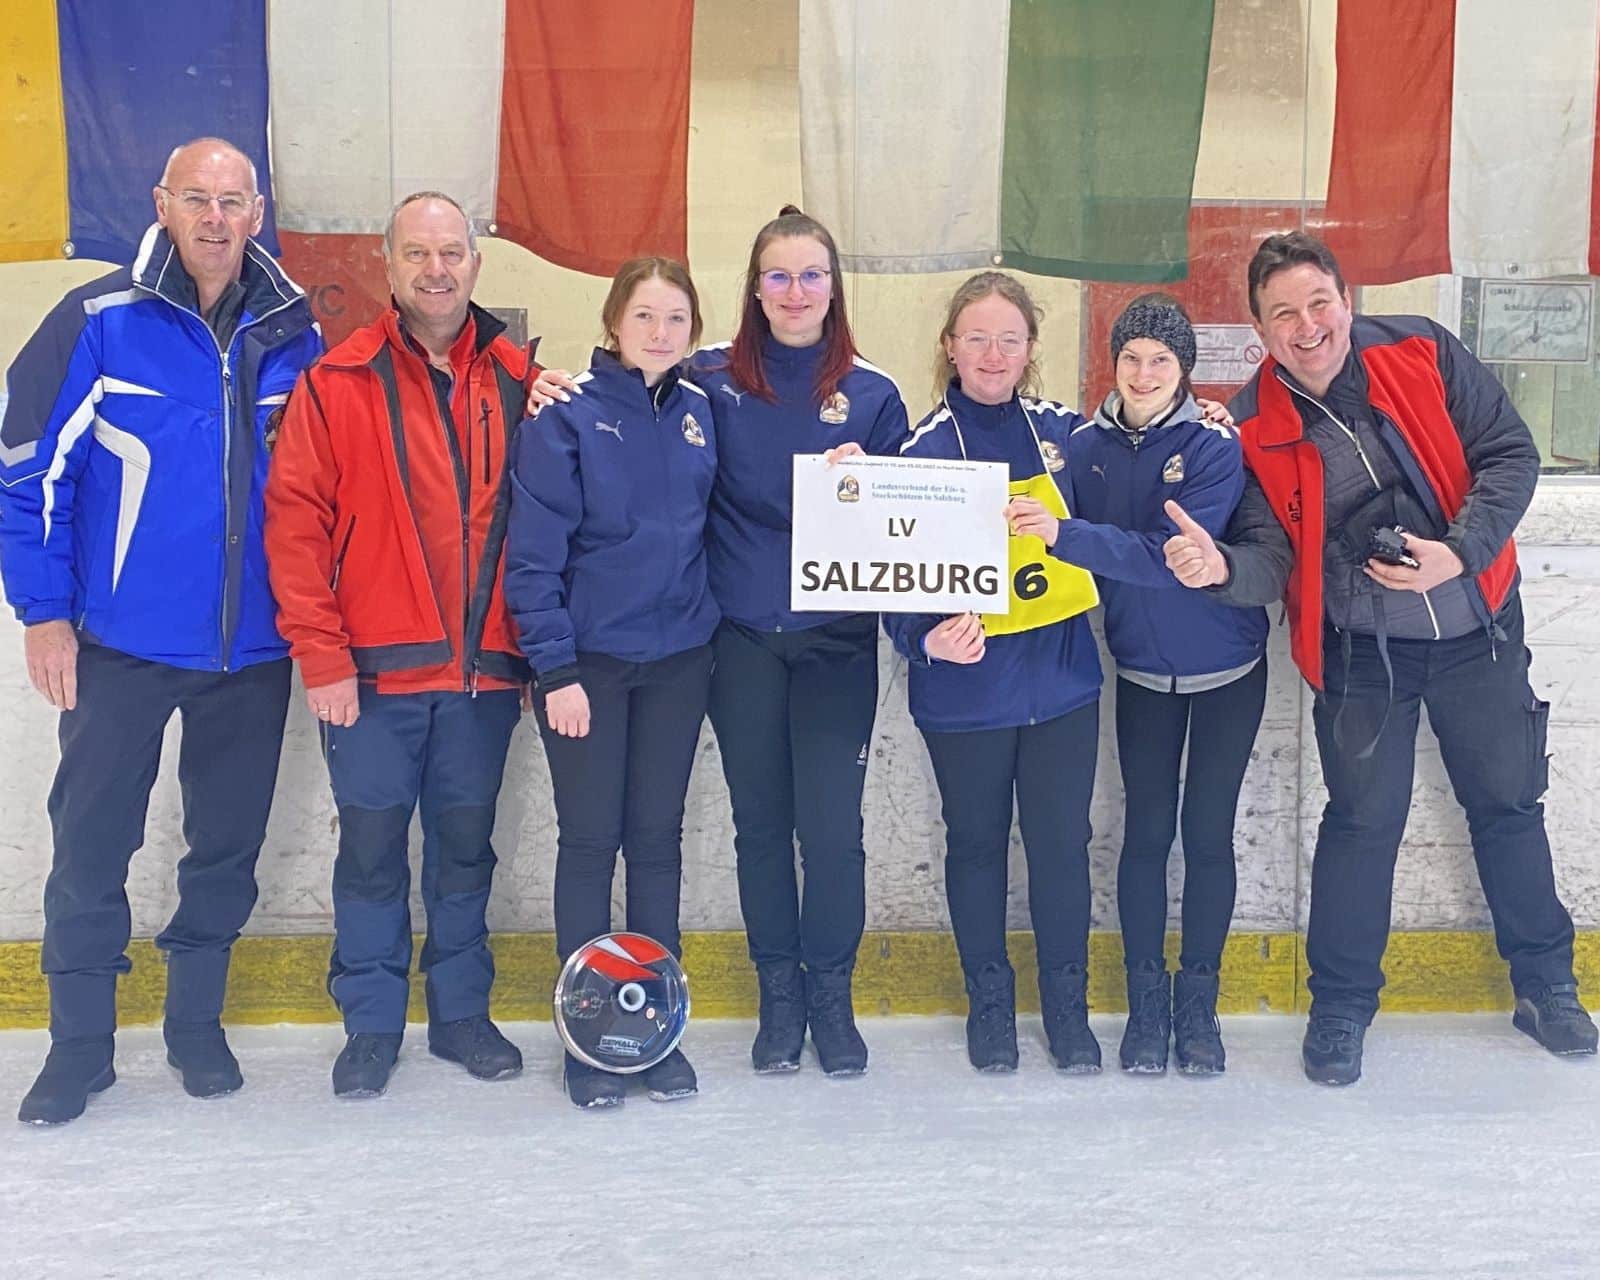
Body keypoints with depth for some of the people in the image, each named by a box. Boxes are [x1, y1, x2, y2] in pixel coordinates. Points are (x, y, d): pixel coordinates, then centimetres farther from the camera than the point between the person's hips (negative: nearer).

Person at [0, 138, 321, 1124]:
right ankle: (81, 1043, 21)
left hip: (255, 644, 3)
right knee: (91, 845, 5)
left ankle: (198, 1022, 30)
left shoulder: (294, 334, 1)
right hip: (122, 641, -2)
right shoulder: (100, 323, -8)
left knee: (229, 842, 12)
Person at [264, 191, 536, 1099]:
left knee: (467, 844, 13)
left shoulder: (516, 380, 6)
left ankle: (462, 1011, 27)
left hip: (484, 669, 2)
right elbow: (294, 518, -6)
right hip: (376, 670, -2)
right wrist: (320, 655, -11)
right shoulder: (340, 381, -2)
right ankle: (372, 1023, 21)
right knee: (373, 846, 6)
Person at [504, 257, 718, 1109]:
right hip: (586, 660, -4)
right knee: (590, 840, 3)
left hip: (677, 660, 4)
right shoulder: (567, 417, -9)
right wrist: (555, 668, -15)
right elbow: (534, 554, -11)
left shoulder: (700, 414, 4)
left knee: (657, 838, 9)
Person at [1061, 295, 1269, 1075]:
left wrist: (1066, 535, -41)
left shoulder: (1215, 447, -18)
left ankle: (1199, 1002, 19)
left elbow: (1171, 555, -31)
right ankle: (1146, 1001, 16)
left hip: (1226, 669, -2)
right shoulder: (1086, 445, -7)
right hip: (1141, 670, 2)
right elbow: (1076, 553, -1)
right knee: (1146, 832, 4)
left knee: (1208, 834, 4)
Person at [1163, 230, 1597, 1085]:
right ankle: (1340, 1007, 22)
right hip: (1361, 652, -1)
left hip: (1478, 629, 1)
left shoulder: (1422, 352, -8)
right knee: (1363, 822, 4)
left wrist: (1461, 549, -20)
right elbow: (1273, 557, -11)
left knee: (1507, 803, 15)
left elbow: (1510, 453, -6)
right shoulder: (1256, 426, -9)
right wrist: (1222, 567, -34)